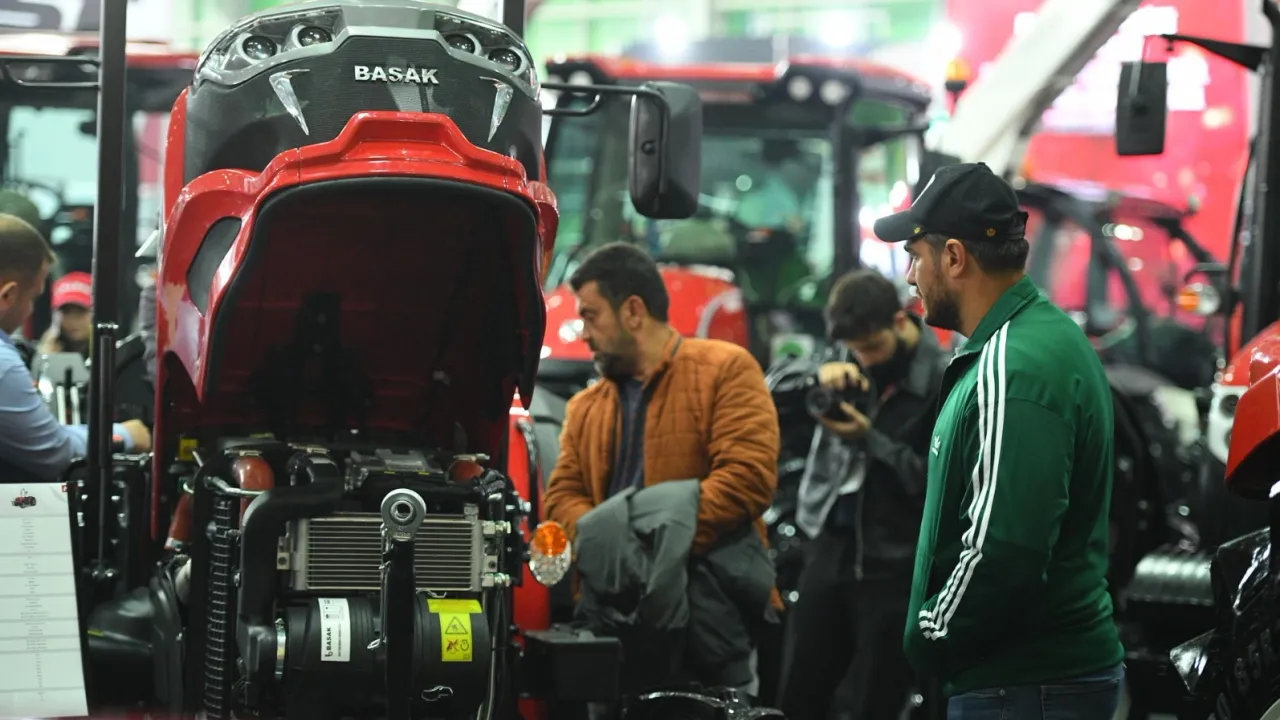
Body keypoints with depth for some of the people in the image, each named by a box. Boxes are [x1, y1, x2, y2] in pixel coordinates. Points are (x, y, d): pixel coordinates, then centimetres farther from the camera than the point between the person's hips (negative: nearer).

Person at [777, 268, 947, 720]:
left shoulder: (943, 381, -11)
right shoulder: (854, 365, 6)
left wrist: (869, 440, -20)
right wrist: (819, 375, -13)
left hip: (895, 565, -6)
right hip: (831, 546, 6)